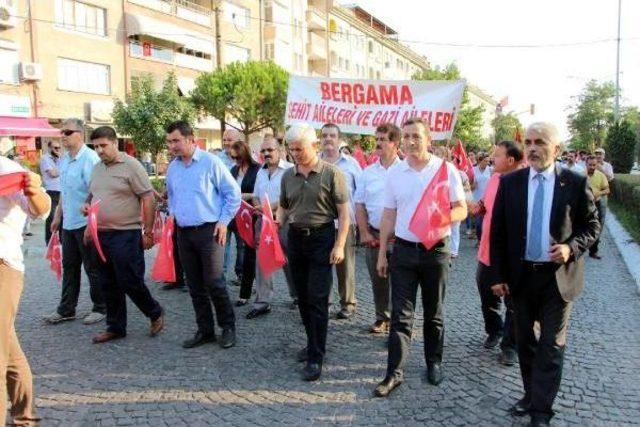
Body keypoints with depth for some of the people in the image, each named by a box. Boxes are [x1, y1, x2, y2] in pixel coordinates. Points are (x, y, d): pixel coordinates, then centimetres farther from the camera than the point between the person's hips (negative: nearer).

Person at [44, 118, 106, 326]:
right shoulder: (64, 159, 11)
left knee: (93, 268, 4)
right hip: (68, 223, 8)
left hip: (86, 223, -8)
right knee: (69, 267, 14)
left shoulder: (90, 158, -15)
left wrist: (91, 223, -23)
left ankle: (100, 308, 17)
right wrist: (58, 216, 20)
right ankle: (66, 309, 25)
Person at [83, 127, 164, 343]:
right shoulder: (97, 168, 12)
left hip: (125, 234, -7)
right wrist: (87, 206, 2)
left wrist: (148, 232, -13)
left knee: (130, 282, -3)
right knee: (108, 285, 12)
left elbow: (148, 199, -12)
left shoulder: (131, 166, -10)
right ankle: (115, 327, 25)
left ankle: (155, 314, 20)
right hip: (101, 235, 7)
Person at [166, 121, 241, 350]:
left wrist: (224, 221, -8)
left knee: (214, 283, -4)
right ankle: (205, 330, 22)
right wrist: (172, 216, 11)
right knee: (195, 286, 10)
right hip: (183, 233, 6)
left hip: (208, 231, -6)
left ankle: (228, 327, 15)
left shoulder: (210, 162, -9)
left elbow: (233, 192, -6)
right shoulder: (172, 168, 9)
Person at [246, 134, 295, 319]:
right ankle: (262, 302, 14)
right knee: (261, 261, 6)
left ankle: (297, 295, 19)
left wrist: (270, 207, -19)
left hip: (283, 222, -6)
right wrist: (259, 207, -1)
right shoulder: (261, 172, 16)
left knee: (289, 261, 2)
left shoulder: (289, 170, -8)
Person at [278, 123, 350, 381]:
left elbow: (344, 213, -8)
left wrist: (339, 245, -14)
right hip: (295, 238, 5)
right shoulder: (288, 176, 6)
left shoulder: (331, 173, -9)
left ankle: (315, 357, 4)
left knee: (317, 299, -4)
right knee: (303, 297, 13)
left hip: (322, 238, -5)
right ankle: (313, 342, 31)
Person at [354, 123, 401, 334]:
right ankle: (382, 318, 28)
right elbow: (359, 204, 9)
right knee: (378, 280, 13)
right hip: (374, 235, 4)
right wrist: (364, 233, 1)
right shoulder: (368, 173, 8)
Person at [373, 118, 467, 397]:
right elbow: (388, 215, 7)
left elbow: (461, 210, -2)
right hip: (403, 250, 2)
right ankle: (394, 373, 8)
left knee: (433, 313, 13)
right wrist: (381, 253, 7)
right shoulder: (394, 173, 3)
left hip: (436, 250, -1)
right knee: (400, 314, 2)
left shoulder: (446, 169, -4)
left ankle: (434, 363, 30)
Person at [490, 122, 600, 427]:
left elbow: (592, 226, 2)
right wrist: (499, 276, -2)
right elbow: (497, 232, 1)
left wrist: (571, 247, -19)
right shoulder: (509, 182, -1)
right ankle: (531, 395, 32)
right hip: (520, 276, 2)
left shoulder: (575, 183, -6)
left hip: (558, 277, -2)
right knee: (524, 341, 15)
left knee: (551, 345, 5)